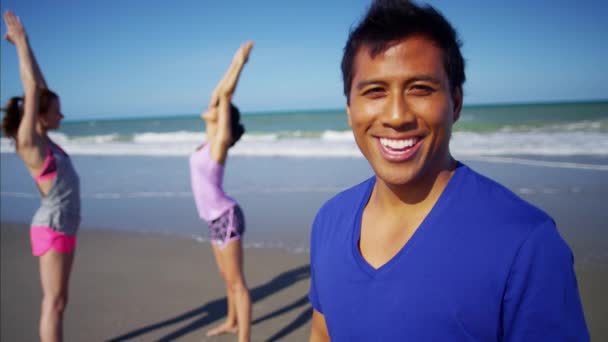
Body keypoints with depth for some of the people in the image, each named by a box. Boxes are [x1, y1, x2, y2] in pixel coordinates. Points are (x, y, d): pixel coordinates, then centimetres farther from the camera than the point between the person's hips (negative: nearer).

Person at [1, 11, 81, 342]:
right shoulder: (27, 142, -13)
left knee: (54, 300, 15)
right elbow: (32, 87, -15)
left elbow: (39, 86, 12)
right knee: (55, 303, -1)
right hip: (52, 228, -8)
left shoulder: (42, 138, 8)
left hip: (62, 227, 8)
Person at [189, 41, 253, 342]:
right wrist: (234, 63, 19)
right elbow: (218, 94, 15)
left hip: (225, 218, -9)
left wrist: (241, 62, -7)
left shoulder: (220, 140, -11)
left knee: (236, 282, -4)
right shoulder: (210, 140, 10)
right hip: (216, 219, 9)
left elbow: (225, 95, -15)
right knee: (227, 277, 22)